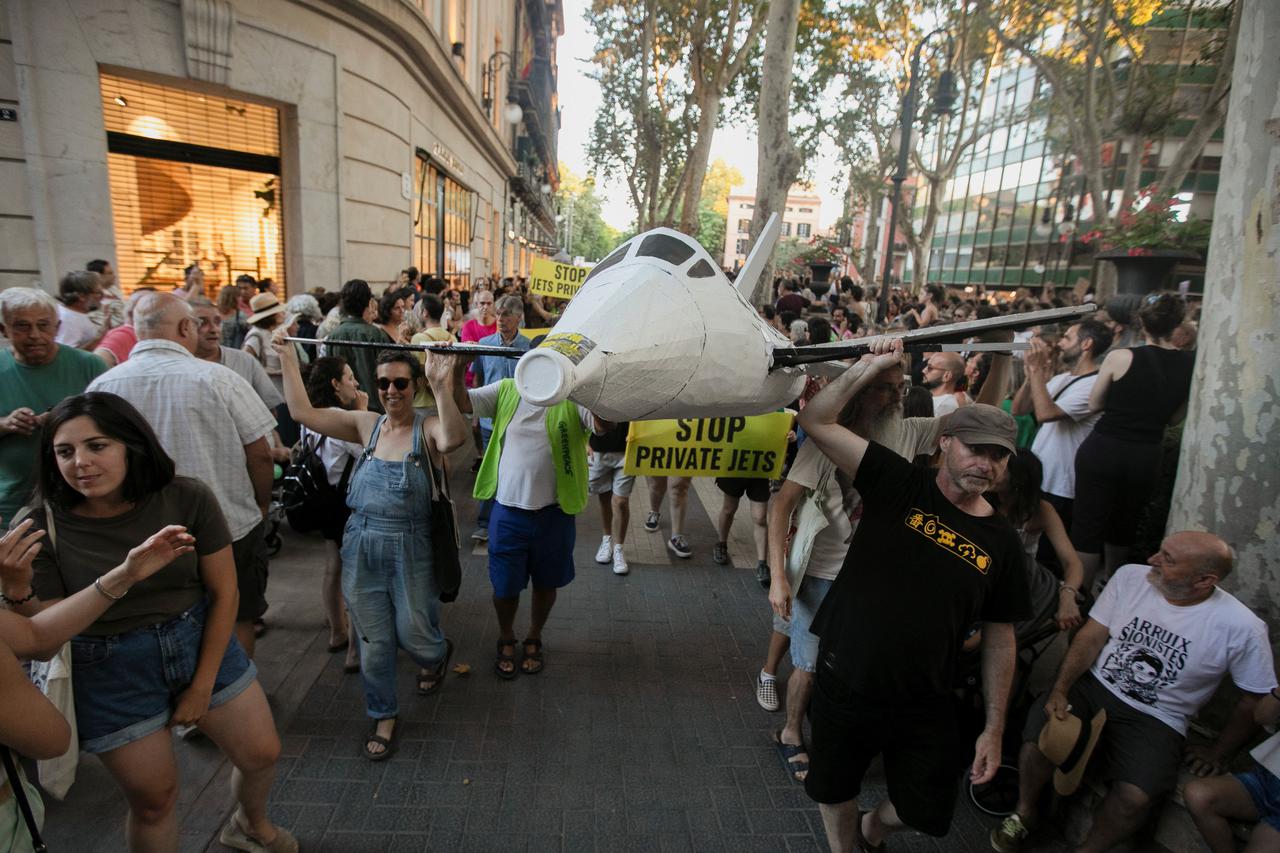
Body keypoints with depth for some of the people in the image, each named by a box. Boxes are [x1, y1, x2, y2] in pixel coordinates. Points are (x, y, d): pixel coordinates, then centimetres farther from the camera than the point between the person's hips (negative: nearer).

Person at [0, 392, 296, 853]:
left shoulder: (188, 499, -16)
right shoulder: (40, 530, -15)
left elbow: (224, 592, -9)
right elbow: (43, 641, -12)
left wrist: (203, 685, -4)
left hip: (202, 640, 2)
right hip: (111, 671, -1)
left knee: (262, 754, 14)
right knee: (154, 797, 11)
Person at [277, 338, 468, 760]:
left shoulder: (428, 428, -10)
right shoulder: (366, 425, 2)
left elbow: (453, 438, -35)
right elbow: (303, 412, 0)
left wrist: (442, 386, -47)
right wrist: (288, 359, -2)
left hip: (409, 549, -4)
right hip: (361, 546, 4)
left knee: (413, 633, 11)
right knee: (373, 640, 14)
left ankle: (437, 655, 49)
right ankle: (384, 717, 34)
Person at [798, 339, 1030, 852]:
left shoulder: (1001, 543, -4)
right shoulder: (899, 485, -10)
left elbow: (999, 638, 3)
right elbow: (815, 421, -17)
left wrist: (994, 728, 5)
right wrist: (871, 367, -25)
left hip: (923, 709, 2)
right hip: (844, 688, -1)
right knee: (835, 794, 19)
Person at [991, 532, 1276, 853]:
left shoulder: (1243, 628, -11)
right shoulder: (1130, 577, -6)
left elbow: (1256, 697, 2)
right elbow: (1091, 637, -3)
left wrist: (1218, 753, 7)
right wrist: (1060, 690, -13)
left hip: (1155, 718, -1)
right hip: (1094, 686, 2)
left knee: (1135, 797, -28)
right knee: (1037, 740, -23)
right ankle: (1024, 812, 8)